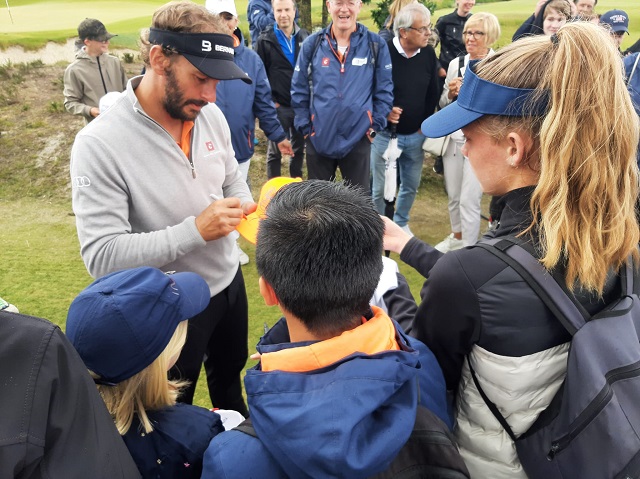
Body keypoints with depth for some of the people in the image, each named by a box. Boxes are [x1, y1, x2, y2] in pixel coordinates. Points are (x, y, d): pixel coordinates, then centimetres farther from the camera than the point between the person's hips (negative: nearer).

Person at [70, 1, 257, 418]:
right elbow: (101, 256, -29)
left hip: (229, 282, 6)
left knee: (230, 372, 33)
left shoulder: (211, 117, -9)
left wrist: (246, 207, -16)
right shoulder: (99, 144, -26)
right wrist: (196, 230, -35)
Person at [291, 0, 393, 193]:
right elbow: (299, 90, 4)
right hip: (319, 139, 1)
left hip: (358, 139, -1)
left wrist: (375, 126, -4)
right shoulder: (312, 44, 0)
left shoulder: (375, 44, -1)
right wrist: (304, 127, 0)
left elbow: (384, 90, 2)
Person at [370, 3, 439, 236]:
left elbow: (433, 92, 10)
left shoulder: (428, 53, 0)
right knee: (380, 187, 5)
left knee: (411, 184, 16)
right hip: (385, 134, -4)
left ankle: (401, 223, 39)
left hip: (416, 135, 5)